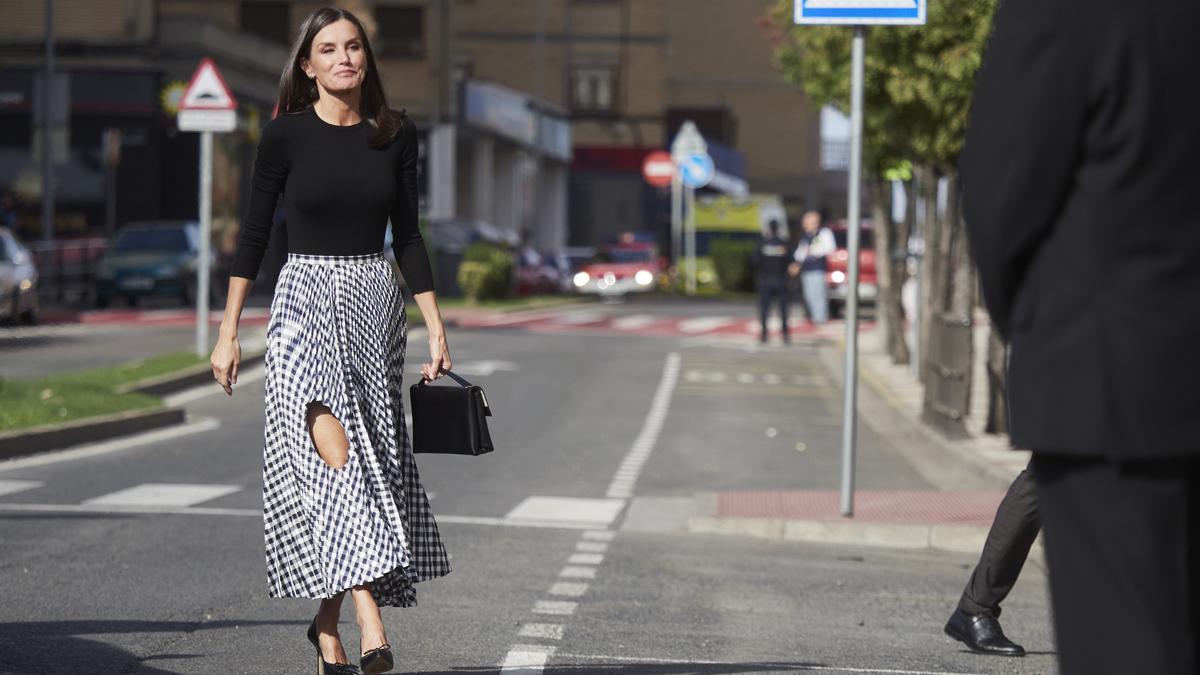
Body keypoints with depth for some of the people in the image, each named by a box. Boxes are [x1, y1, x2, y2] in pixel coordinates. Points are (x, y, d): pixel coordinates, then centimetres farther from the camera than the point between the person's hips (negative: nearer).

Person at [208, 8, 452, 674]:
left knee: (371, 464, 2)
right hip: (306, 299, -4)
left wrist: (435, 326, 7)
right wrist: (228, 332, 1)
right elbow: (254, 235, 3)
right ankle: (368, 613, -30)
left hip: (376, 302, 4)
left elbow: (407, 236, 12)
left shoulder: (396, 134, 7)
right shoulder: (285, 136, -1)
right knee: (336, 452, -21)